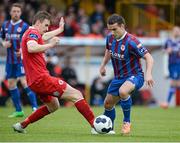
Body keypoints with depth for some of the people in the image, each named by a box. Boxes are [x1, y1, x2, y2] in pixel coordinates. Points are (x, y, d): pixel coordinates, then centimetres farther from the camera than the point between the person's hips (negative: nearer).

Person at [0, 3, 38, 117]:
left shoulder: (24, 26, -8)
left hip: (21, 59, -6)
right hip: (10, 60, 7)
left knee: (25, 82, -17)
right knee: (11, 84, 8)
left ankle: (35, 108, -16)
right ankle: (18, 111, 17)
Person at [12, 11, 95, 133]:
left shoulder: (31, 33, 20)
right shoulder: (32, 33, -10)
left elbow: (44, 37, 42)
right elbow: (31, 48, -32)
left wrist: (59, 30, 52)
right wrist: (50, 45, -25)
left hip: (35, 81, 11)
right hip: (41, 78, -11)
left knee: (53, 106, 28)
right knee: (76, 95, -12)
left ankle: (22, 125, 25)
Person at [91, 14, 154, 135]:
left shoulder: (131, 42, -25)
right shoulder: (110, 38, -3)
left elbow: (148, 57, -25)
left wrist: (148, 74, -38)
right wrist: (103, 65, 19)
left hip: (134, 76, -7)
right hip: (118, 77, 7)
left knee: (123, 91, -38)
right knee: (108, 104, 13)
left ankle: (127, 122, -16)